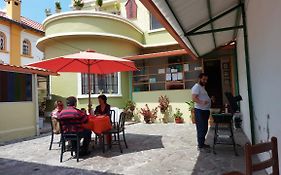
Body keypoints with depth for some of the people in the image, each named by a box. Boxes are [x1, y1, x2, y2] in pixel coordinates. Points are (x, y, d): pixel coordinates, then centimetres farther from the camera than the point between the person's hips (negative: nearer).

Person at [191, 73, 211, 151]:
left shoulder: (203, 87, 20)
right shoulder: (196, 87, -12)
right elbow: (194, 98, -24)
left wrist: (210, 99, 15)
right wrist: (202, 102, -39)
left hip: (205, 110, 10)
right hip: (200, 110, -10)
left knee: (205, 128, 15)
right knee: (201, 128, -7)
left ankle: (202, 143, 25)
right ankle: (200, 145, 1)